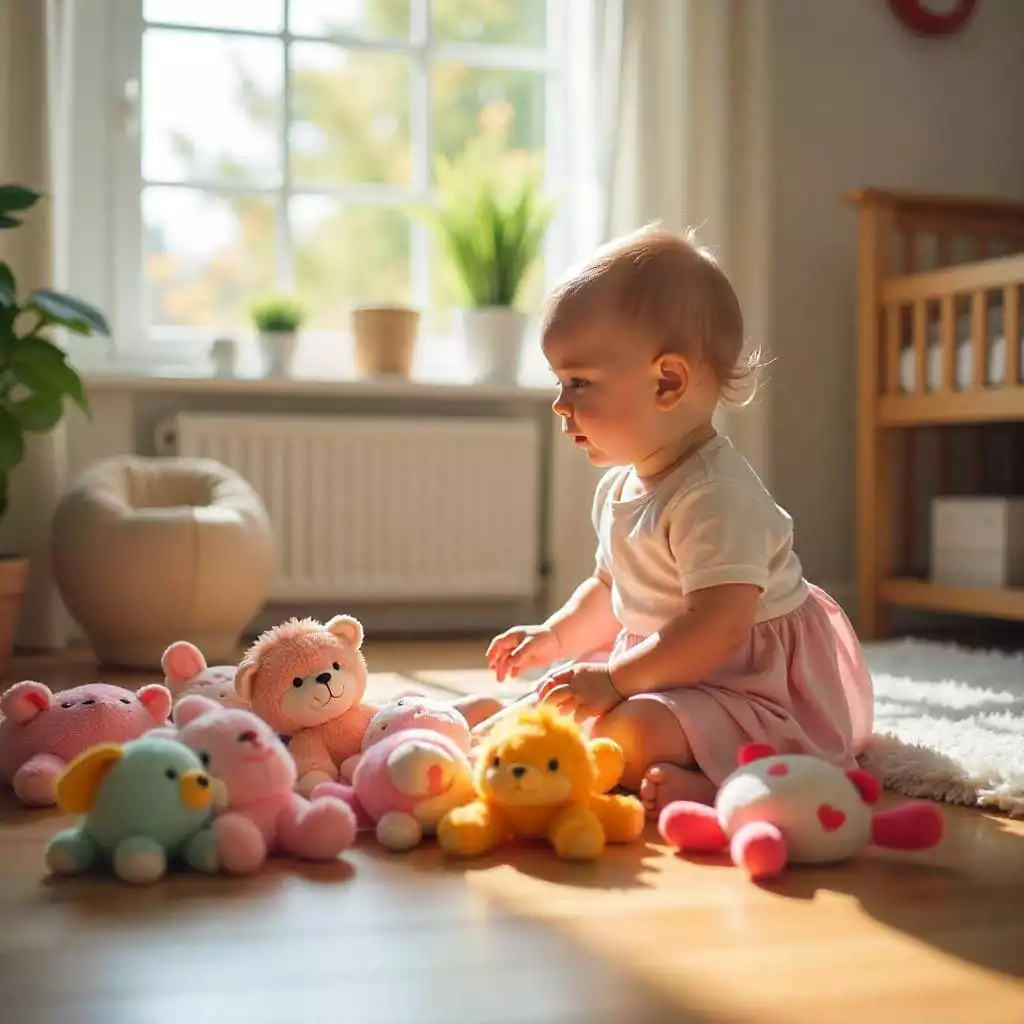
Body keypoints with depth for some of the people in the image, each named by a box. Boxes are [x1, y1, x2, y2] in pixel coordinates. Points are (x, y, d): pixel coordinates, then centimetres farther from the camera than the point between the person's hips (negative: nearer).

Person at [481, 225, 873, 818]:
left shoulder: (716, 496, -26)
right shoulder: (620, 487, 7)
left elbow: (720, 629, -33)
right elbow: (611, 591, 24)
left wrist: (616, 678, -31)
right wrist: (556, 636, 8)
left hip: (760, 682, -11)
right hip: (667, 666, 11)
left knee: (624, 731, -31)